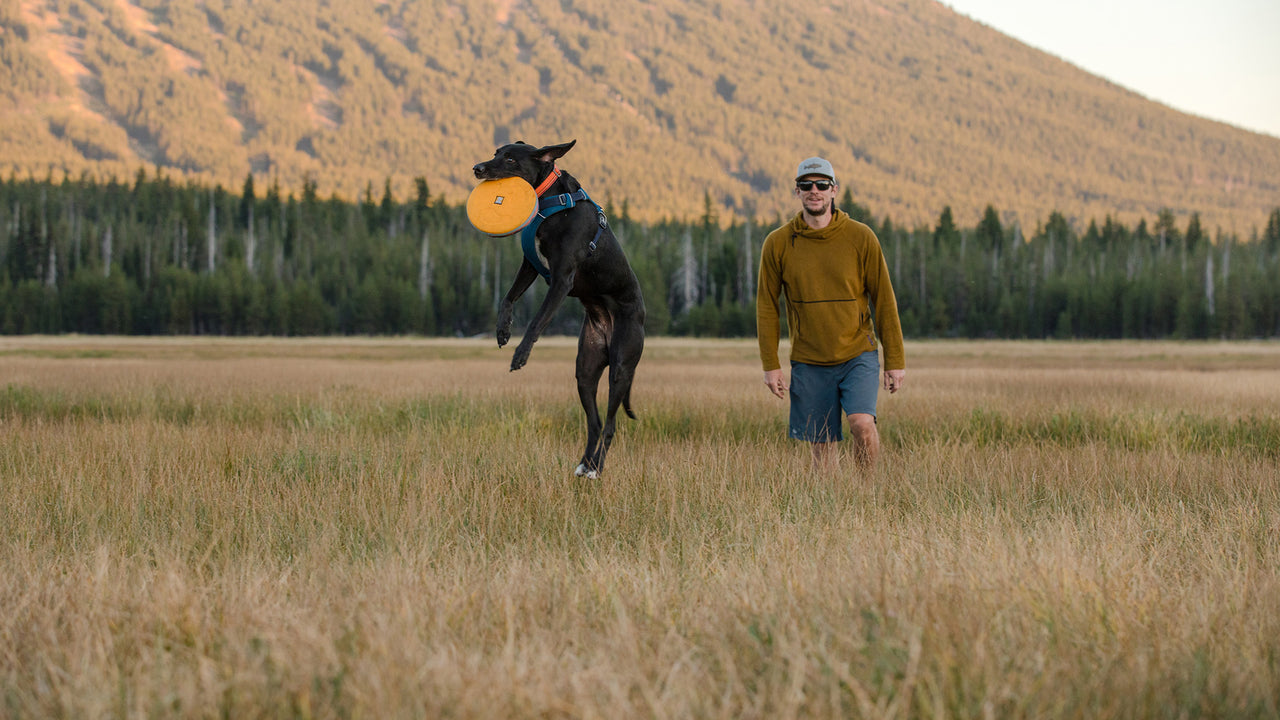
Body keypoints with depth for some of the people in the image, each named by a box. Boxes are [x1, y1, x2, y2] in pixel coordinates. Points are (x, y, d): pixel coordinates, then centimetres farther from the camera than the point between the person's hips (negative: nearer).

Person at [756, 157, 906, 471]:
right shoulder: (778, 244, 0)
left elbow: (884, 300, 1)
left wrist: (895, 361, -2)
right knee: (823, 446, 3)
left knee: (862, 424, -22)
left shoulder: (861, 237, -2)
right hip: (809, 364, 2)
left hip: (858, 356, -1)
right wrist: (771, 364, 0)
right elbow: (767, 306, 5)